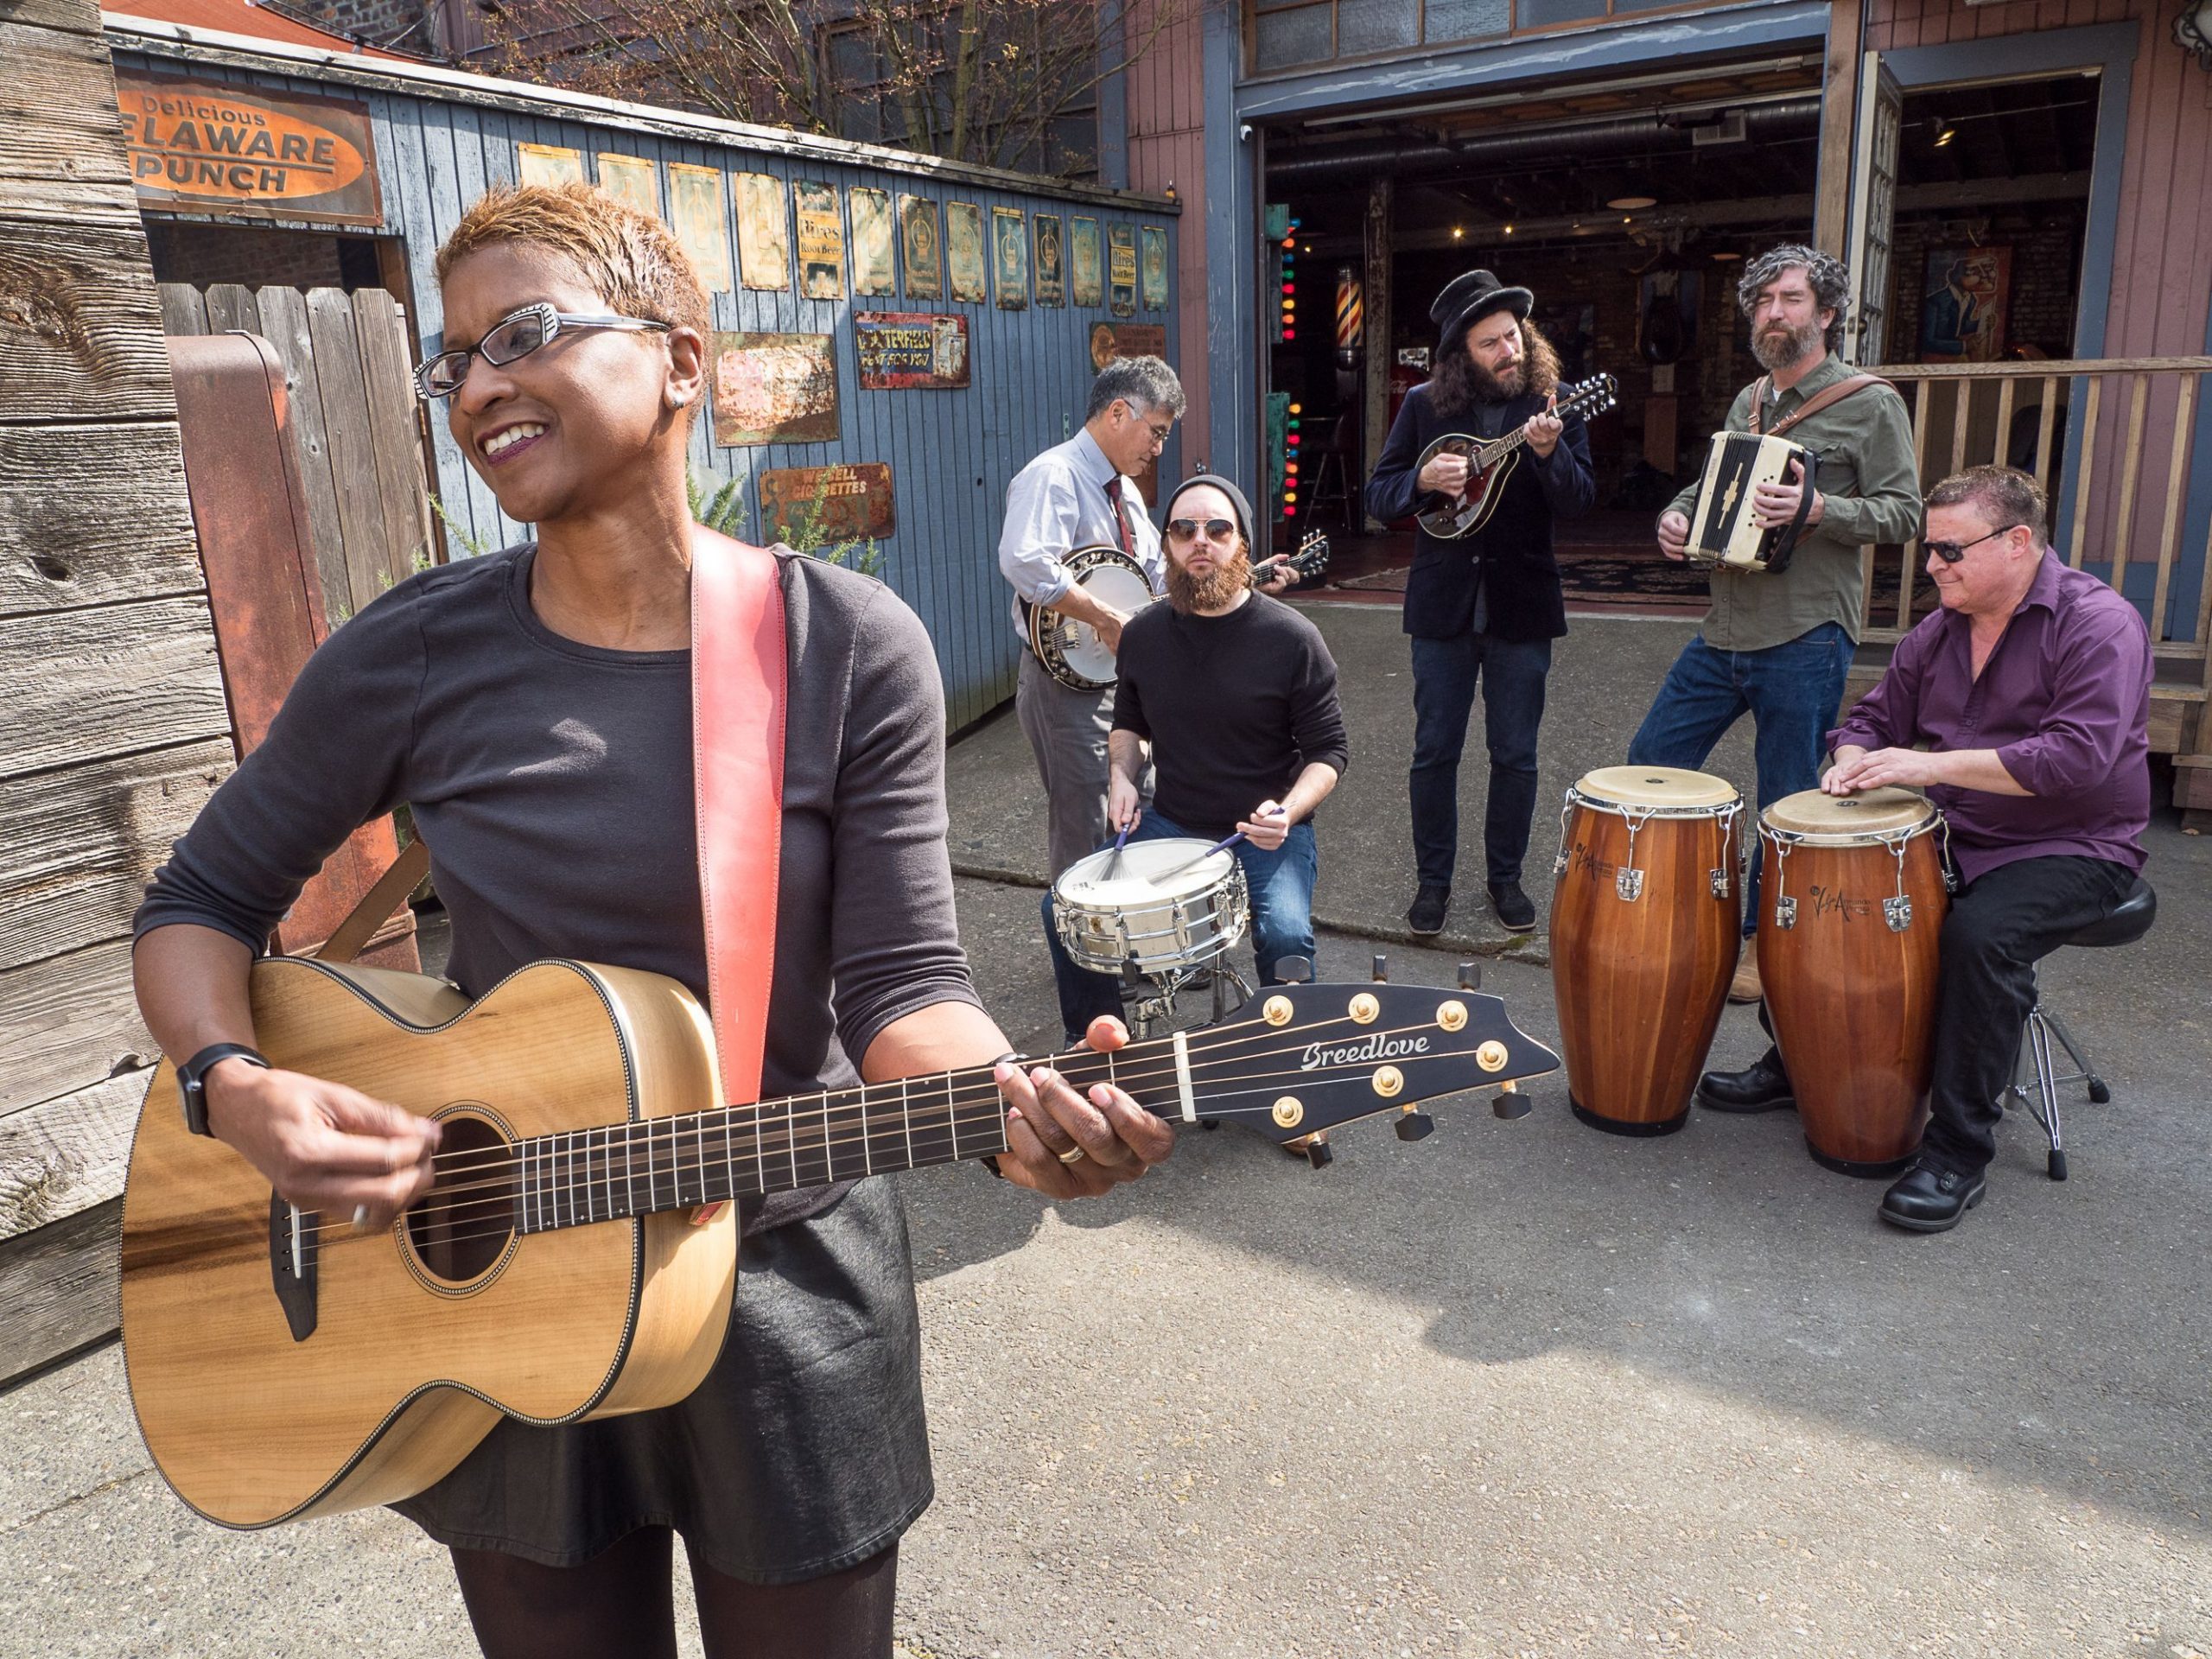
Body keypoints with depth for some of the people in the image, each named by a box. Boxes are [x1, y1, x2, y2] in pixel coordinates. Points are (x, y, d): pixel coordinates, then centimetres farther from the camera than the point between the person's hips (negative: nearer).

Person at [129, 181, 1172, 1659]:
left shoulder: (848, 647, -13)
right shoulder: (415, 655, -9)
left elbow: (899, 979, -15)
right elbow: (202, 903, 3)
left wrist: (1010, 1096, -35)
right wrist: (237, 1086, -16)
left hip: (793, 1283, -1)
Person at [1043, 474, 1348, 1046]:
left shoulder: (1291, 638, -12)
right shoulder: (1144, 633, 1)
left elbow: (1328, 751, -7)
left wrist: (1288, 811, -26)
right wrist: (1123, 776, -3)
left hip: (1266, 831, -4)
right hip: (1168, 824, 4)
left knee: (1285, 935, -31)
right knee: (1065, 909, -9)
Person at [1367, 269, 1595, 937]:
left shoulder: (1552, 403, -1)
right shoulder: (1425, 405, 1)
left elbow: (1579, 501, -10)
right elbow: (1378, 494, 2)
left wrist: (1549, 451, -28)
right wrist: (1424, 479, -17)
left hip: (1522, 604, 0)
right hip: (1443, 604, 0)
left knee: (1516, 755, 7)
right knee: (1434, 751, 5)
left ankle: (1505, 877, 24)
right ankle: (1433, 880, 20)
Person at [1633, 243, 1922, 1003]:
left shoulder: (1870, 404, -4)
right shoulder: (1747, 402, 15)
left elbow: (1904, 512, -9)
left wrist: (1817, 508, -24)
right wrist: (1678, 516, 5)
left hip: (1804, 640, -6)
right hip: (1725, 630, 7)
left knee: (1787, 803, 3)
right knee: (1651, 761, 9)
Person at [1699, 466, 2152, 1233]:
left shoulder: (2099, 624, -15)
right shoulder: (1939, 629, 8)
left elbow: (2079, 757, -27)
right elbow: (1877, 716, 16)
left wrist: (1933, 765, -31)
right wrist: (1854, 762, -9)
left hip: (2070, 851, -7)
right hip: (1952, 838, 7)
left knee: (1980, 933, -34)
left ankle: (1959, 1153, -19)